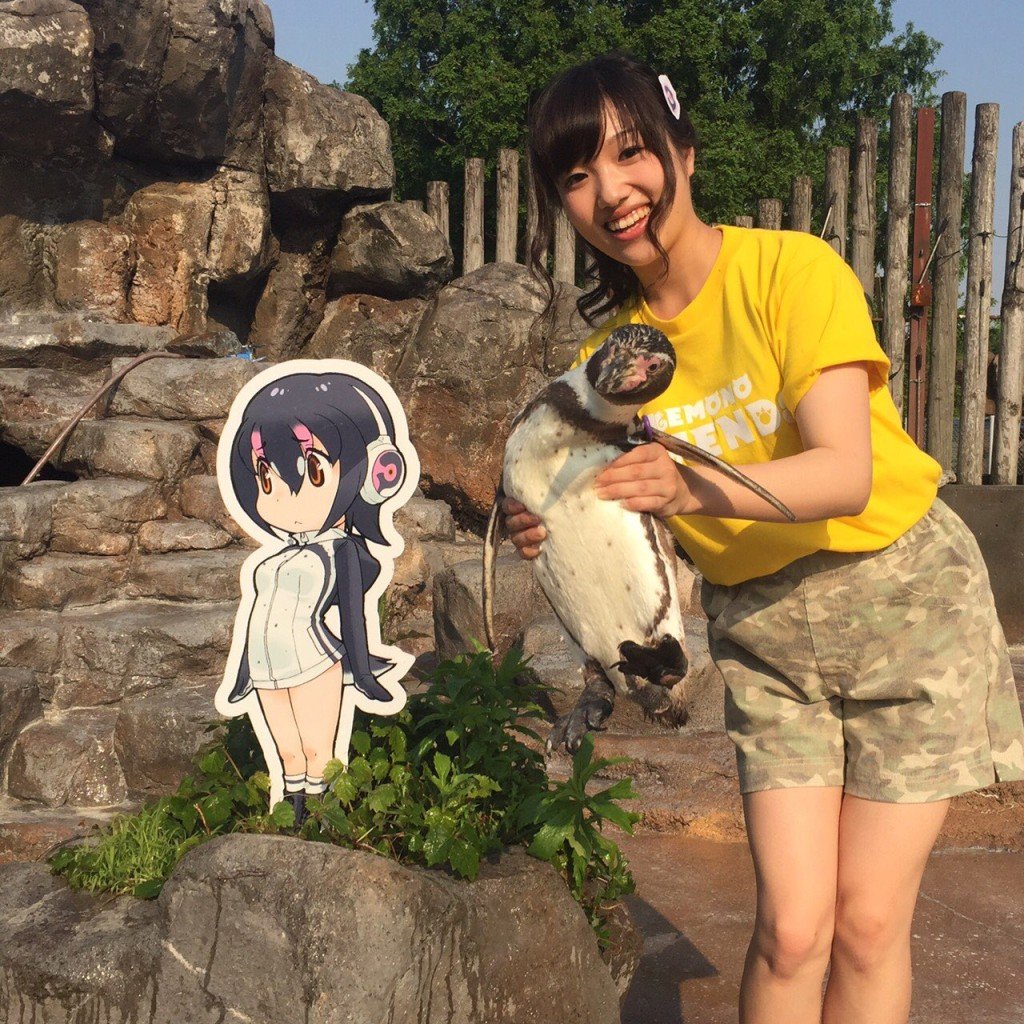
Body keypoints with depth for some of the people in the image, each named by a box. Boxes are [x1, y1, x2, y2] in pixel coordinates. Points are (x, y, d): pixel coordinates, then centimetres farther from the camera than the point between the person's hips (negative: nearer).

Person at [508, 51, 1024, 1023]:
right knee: (790, 924, -2)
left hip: (903, 594, -3)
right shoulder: (610, 343, -4)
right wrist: (556, 528, -24)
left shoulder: (792, 269, -18)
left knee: (867, 920, 1)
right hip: (762, 627, 3)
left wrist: (696, 488, -44)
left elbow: (846, 473, -28)